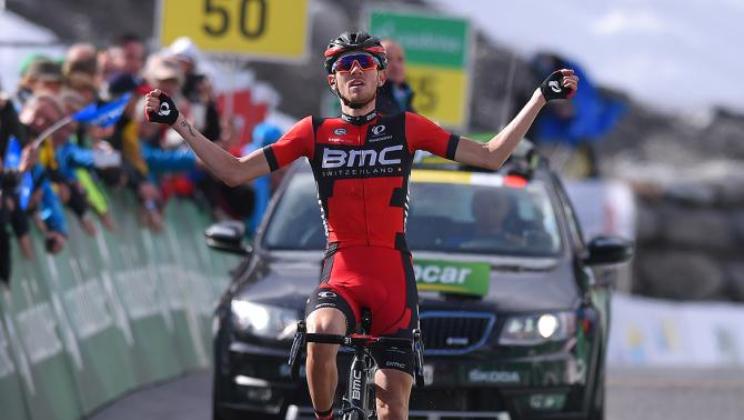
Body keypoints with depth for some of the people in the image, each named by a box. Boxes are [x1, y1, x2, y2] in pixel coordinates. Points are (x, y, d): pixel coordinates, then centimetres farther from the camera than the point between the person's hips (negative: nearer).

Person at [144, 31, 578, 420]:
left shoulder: (406, 127, 7)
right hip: (342, 273, -1)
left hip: (394, 277, 1)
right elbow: (236, 172, 7)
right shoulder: (315, 132, 7)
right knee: (321, 333, -35)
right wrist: (179, 124, 1)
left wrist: (541, 98, 4)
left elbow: (491, 156, 8)